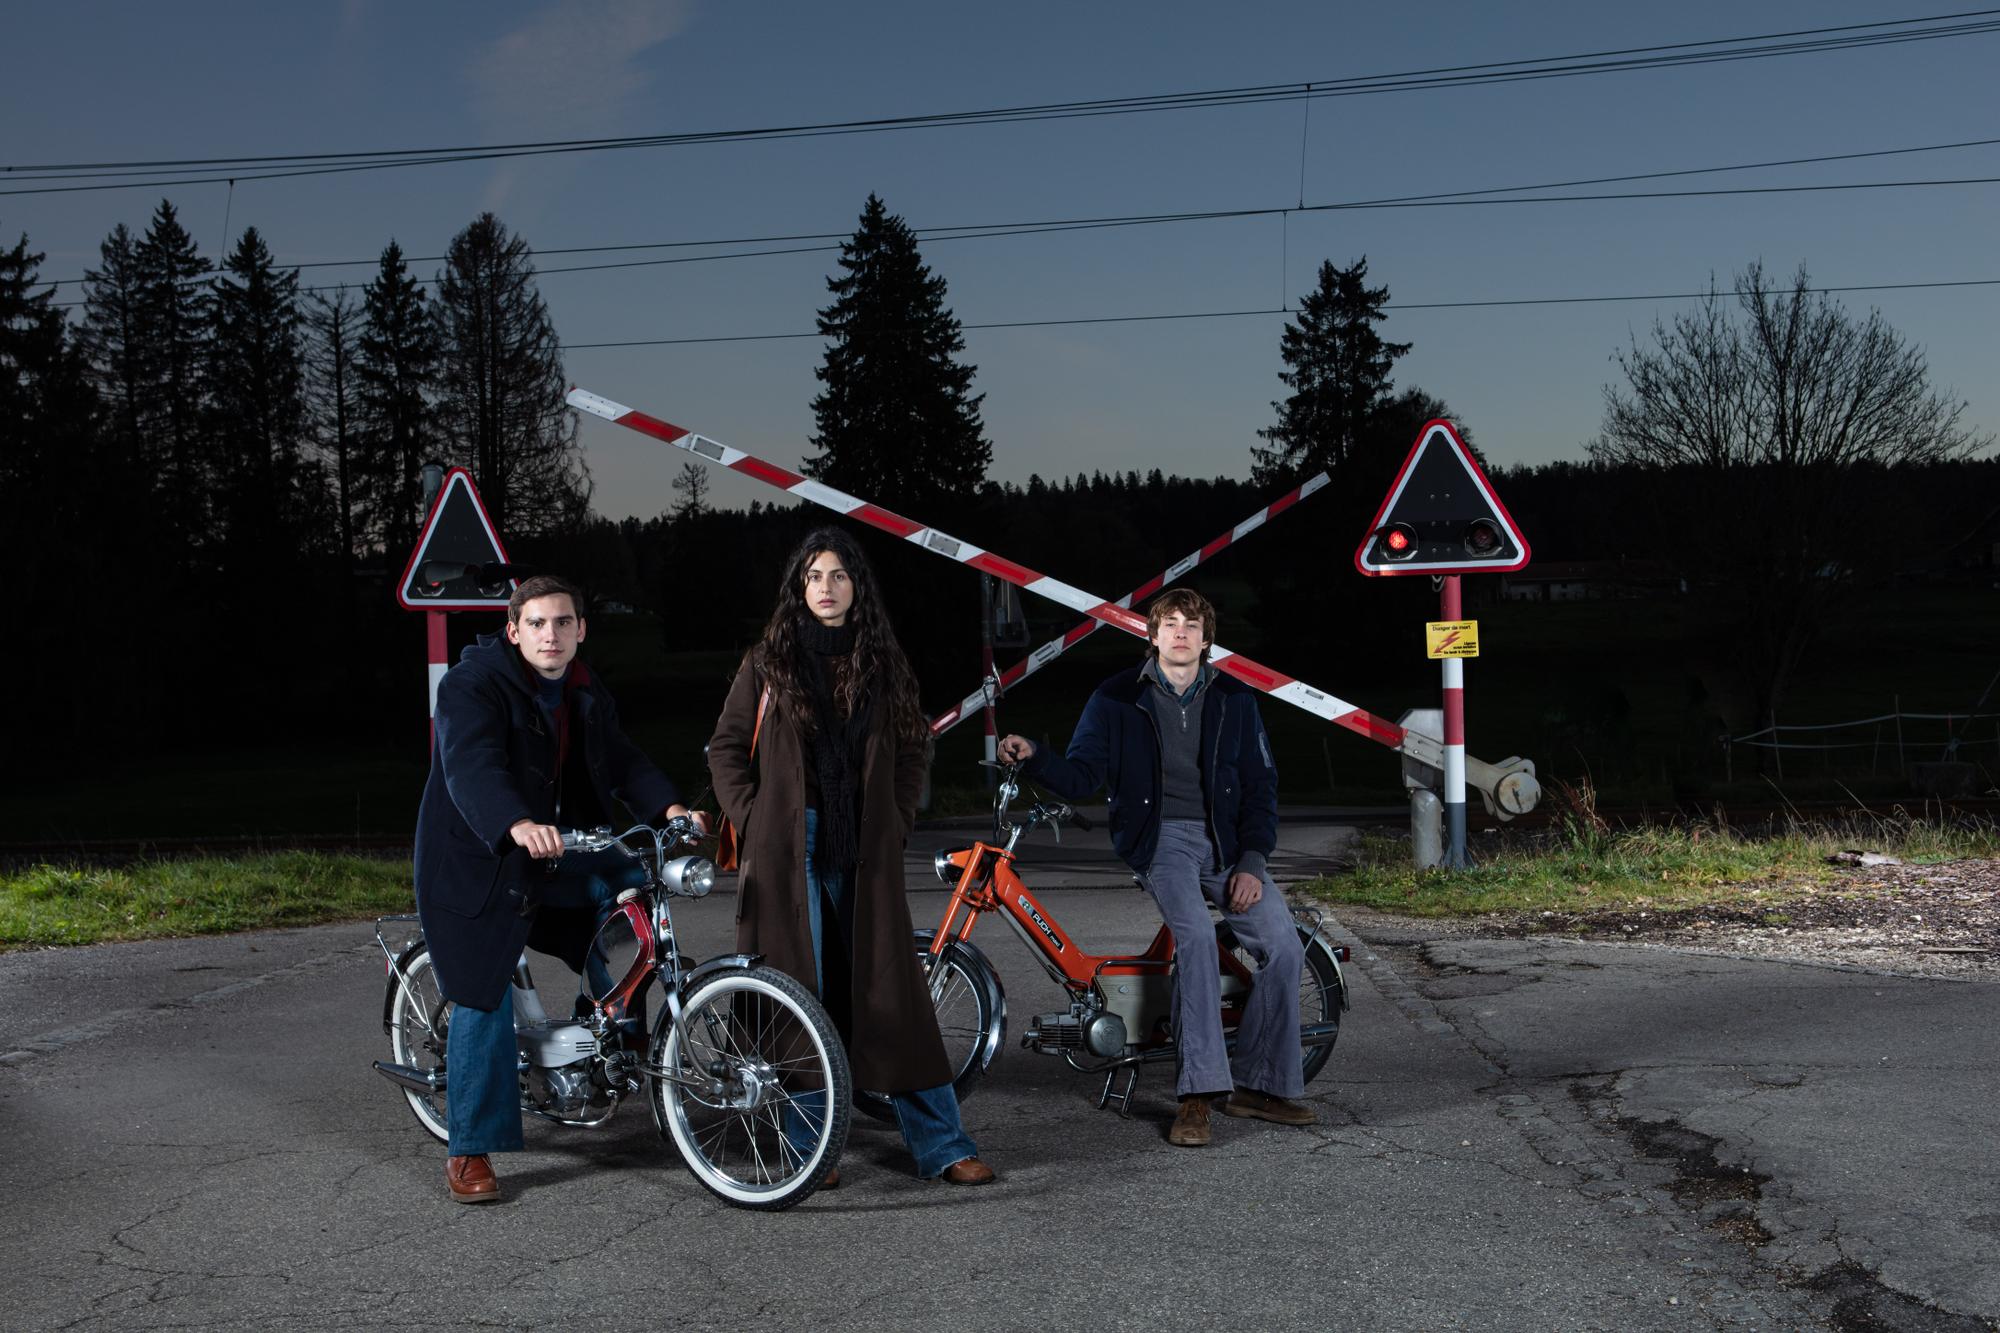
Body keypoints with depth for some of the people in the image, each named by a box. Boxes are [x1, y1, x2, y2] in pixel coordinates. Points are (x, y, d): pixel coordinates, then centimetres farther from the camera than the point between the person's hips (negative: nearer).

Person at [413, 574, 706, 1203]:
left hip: (558, 848, 6)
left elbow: (621, 762, 1)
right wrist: (518, 826, -52)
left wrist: (668, 805, -19)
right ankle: (468, 1152, 4)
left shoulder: (587, 695, 6)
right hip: (478, 860, -6)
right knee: (485, 1000, -7)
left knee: (633, 886, -11)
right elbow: (473, 769, -33)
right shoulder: (473, 684, -18)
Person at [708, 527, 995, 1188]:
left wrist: (897, 824, 4)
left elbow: (911, 754, 15)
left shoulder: (881, 664, 9)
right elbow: (726, 749, 7)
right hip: (787, 852, -1)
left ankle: (941, 1145, 5)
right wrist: (753, 821, -2)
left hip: (865, 854, 1)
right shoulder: (769, 663, 4)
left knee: (893, 992, 0)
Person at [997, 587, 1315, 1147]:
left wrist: (1251, 862, -4)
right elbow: (1082, 775, -2)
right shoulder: (1118, 698, 2)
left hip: (1224, 839, 4)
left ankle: (1257, 1084, 2)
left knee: (1284, 948, -12)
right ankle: (1198, 1094, -28)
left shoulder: (1234, 700, 8)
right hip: (1159, 835, -3)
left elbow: (1260, 784, 8)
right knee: (1195, 934, -30)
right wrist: (1034, 758, -23)